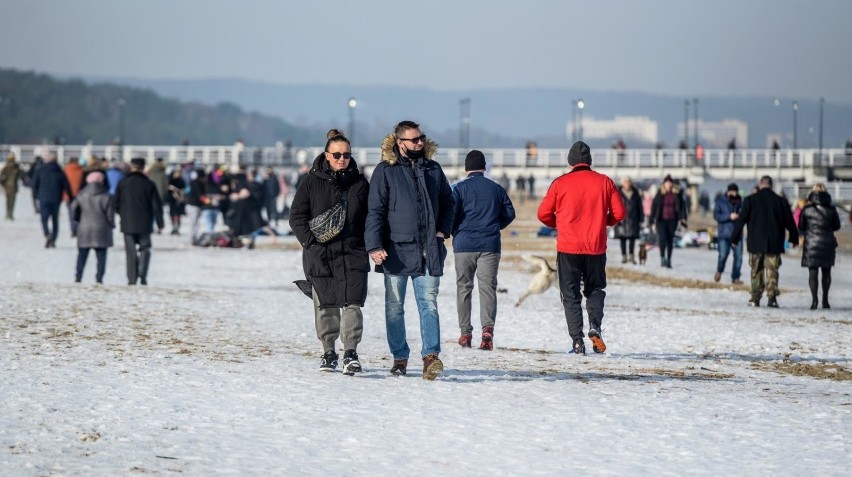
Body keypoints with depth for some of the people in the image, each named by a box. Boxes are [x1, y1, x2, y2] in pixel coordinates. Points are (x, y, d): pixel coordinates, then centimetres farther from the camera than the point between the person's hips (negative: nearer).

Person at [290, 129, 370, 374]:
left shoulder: (360, 183, 8)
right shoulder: (312, 182, 2)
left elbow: (370, 216, 16)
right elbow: (297, 216, 4)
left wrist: (367, 243, 3)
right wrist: (310, 240, -8)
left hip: (353, 254, 0)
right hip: (320, 255, 0)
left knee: (352, 303, -11)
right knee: (325, 305, 7)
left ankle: (350, 352, -14)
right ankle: (328, 351, 20)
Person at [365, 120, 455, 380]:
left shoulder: (432, 169, 11)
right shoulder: (385, 171, -1)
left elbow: (448, 201, 24)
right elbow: (375, 211, -5)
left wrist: (443, 230, 10)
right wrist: (374, 246, -14)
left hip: (428, 250, 2)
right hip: (396, 249, -2)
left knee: (429, 303, -8)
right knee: (394, 306, 5)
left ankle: (431, 356, -14)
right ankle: (399, 357, 14)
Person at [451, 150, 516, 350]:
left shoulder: (460, 188, -2)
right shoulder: (497, 189, 8)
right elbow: (509, 213, 9)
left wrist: (455, 231, 11)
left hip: (464, 244, -1)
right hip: (490, 245, 1)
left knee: (464, 288, 10)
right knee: (488, 287, -2)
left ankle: (465, 332, 10)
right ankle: (488, 327, -23)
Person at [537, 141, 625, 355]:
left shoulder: (561, 183, -3)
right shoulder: (604, 182, 1)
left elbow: (544, 214, -2)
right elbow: (619, 213, 1)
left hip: (568, 248, -1)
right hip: (596, 248, 1)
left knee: (571, 295, 7)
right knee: (595, 289, 18)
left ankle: (577, 341, -3)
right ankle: (595, 325, -7)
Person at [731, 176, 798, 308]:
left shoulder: (750, 200, -3)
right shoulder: (780, 201, 1)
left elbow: (741, 220, -3)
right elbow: (789, 222, 8)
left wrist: (734, 238, 5)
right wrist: (794, 238, 21)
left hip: (756, 243, 0)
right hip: (774, 244, 0)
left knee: (756, 272, 11)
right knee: (772, 271, 1)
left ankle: (755, 299, 11)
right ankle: (772, 297, -13)